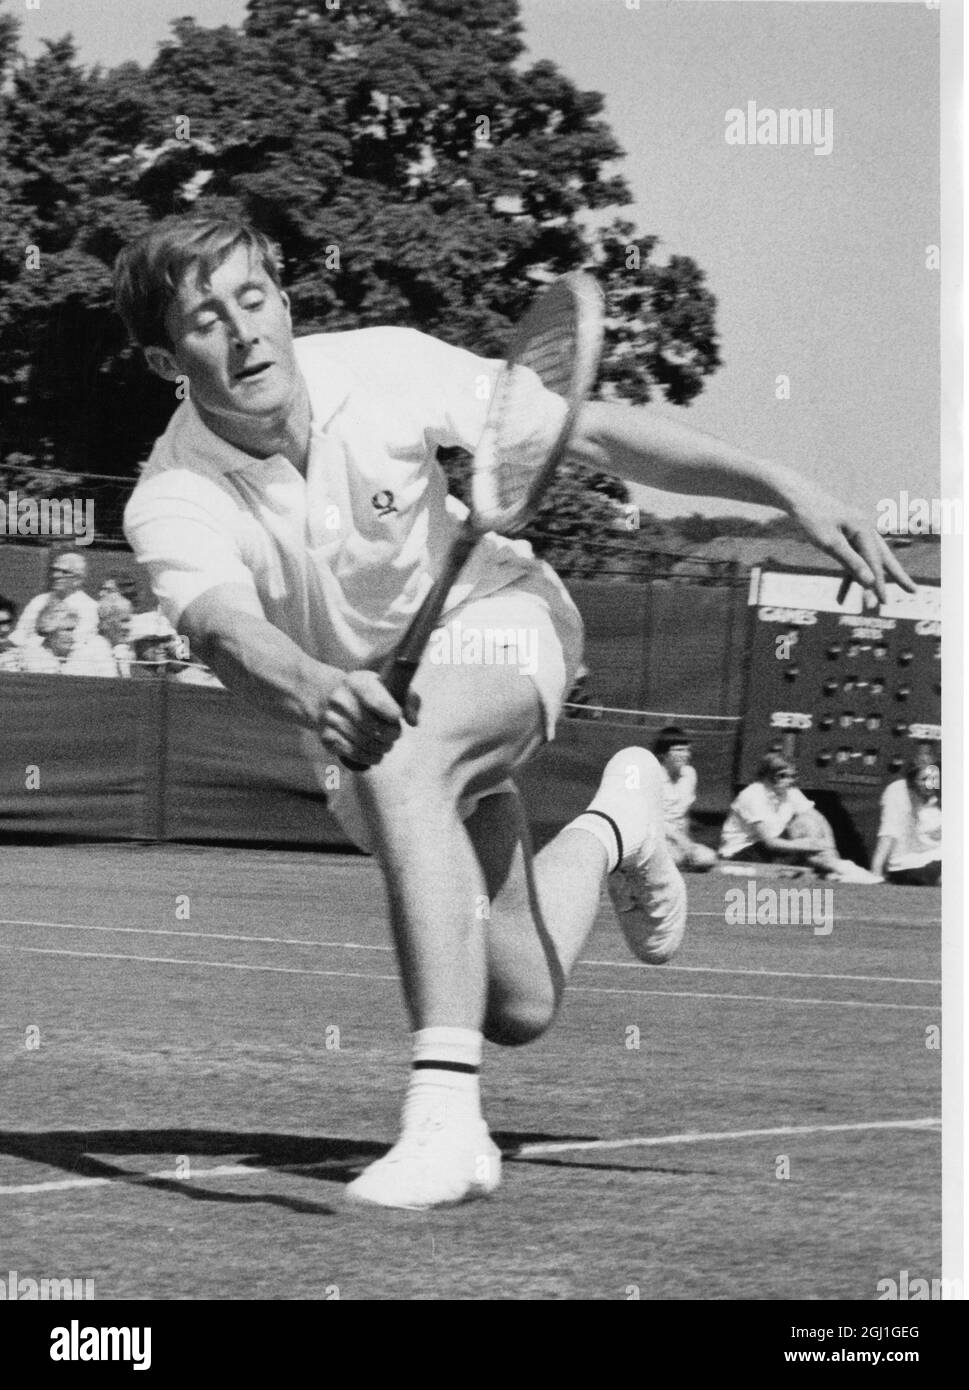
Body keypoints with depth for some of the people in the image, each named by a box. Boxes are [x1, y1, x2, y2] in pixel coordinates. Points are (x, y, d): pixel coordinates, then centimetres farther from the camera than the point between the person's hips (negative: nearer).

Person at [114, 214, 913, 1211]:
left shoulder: (384, 371, -21)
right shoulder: (170, 503, -23)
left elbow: (598, 434, -15)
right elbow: (226, 629, -44)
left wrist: (792, 494, -20)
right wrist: (313, 689, -67)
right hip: (366, 707, 3)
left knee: (400, 764, -38)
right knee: (519, 1009, 3)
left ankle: (447, 1119, -43)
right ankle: (612, 827, 38)